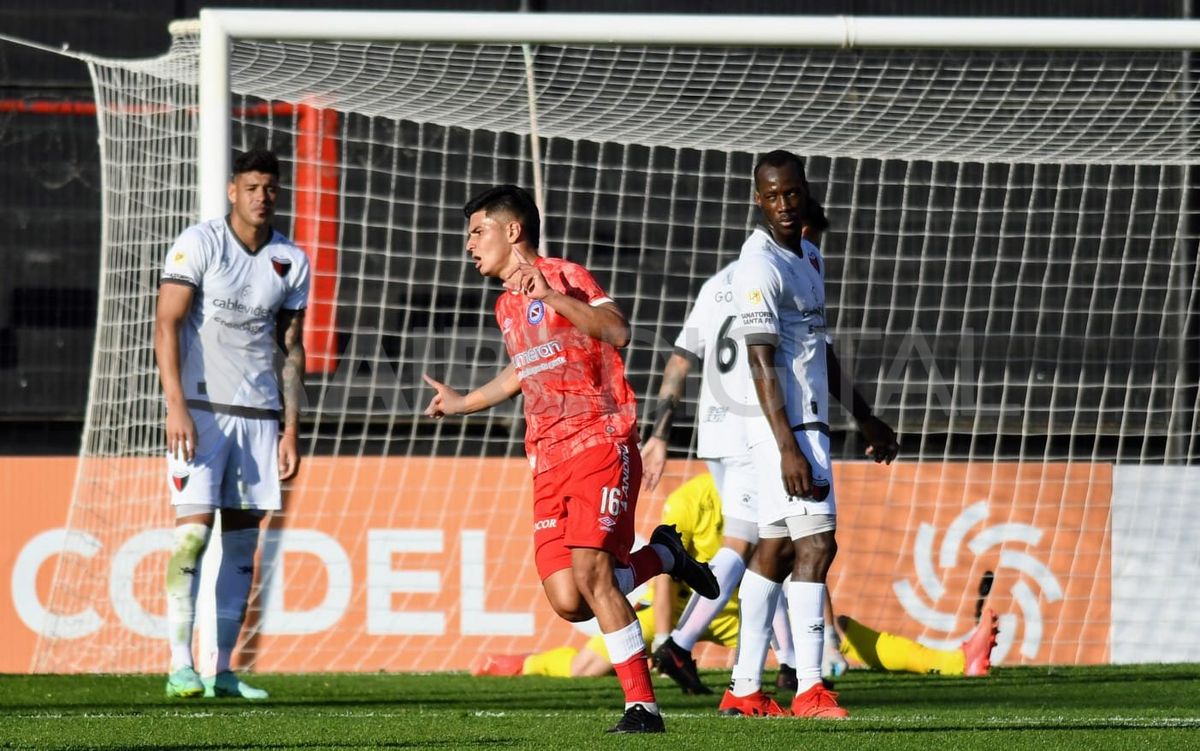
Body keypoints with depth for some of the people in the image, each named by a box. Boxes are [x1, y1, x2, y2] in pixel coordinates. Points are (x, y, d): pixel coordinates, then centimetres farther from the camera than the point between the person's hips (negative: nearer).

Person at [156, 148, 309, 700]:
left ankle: (222, 670, 7)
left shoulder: (291, 261, 9)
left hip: (260, 414, 5)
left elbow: (292, 350, 14)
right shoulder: (199, 244, -5)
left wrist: (291, 431, 9)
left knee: (242, 540, 3)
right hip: (201, 407, -5)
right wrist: (176, 407, -18)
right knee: (194, 529, -12)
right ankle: (180, 665, -10)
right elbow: (166, 324, -9)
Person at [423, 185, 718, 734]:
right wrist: (464, 403, 44)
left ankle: (642, 706, -15)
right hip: (548, 461, 7)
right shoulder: (506, 306, 19)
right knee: (568, 602, -7)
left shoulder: (565, 278, -5)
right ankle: (662, 555, 19)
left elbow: (617, 332, -21)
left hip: (601, 444, -7)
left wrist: (553, 296, -29)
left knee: (590, 570, -21)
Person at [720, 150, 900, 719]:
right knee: (815, 542, -14)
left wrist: (865, 420, 27)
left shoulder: (807, 256, 16)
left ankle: (744, 690, 14)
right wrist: (789, 448, -25)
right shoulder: (761, 267, -15)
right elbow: (762, 364, -20)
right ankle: (808, 689, -17)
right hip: (787, 427, -10)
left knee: (776, 552, 11)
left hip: (806, 421, 10)